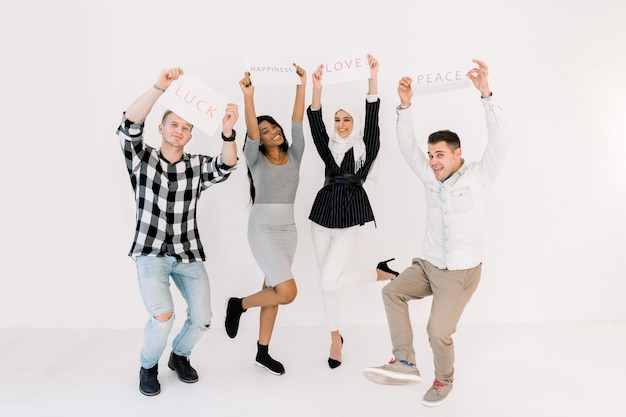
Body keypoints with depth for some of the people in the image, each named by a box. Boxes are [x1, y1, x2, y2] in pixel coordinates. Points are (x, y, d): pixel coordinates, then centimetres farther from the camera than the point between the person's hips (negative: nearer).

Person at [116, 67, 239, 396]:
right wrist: (160, 87, -31)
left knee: (202, 319, -6)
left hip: (188, 254, 3)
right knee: (162, 316, -21)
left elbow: (226, 166, -19)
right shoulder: (142, 159, -2)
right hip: (151, 252, -2)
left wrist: (228, 132, -38)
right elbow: (130, 125, -20)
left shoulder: (197, 166, 1)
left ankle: (180, 356, 29)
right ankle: (148, 366, 13)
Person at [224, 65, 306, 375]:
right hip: (262, 229, -4)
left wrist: (301, 87, -14)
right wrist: (248, 96, -34)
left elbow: (297, 124, -5)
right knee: (287, 291, -15)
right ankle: (238, 305, 11)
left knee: (272, 290, 10)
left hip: (288, 230, 5)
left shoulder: (294, 156, 6)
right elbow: (251, 133, -21)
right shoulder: (256, 159, -3)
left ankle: (263, 352, 23)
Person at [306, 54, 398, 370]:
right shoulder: (328, 146, 9)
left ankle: (382, 273, 9)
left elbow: (372, 117, -12)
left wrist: (373, 78, -21)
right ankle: (335, 337, 27)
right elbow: (315, 122, -5)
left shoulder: (366, 148, 1)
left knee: (328, 282, -13)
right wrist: (317, 89, -20)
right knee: (327, 281, 10)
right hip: (323, 216, 5)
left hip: (349, 219, -5)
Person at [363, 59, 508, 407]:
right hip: (427, 264, 5)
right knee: (392, 291, -13)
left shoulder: (478, 177, -9)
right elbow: (407, 147, -2)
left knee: (438, 332, -6)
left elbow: (499, 142, -23)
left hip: (460, 272, -5)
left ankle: (444, 380, 25)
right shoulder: (431, 178, 3)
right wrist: (405, 106, -14)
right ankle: (405, 364, -7)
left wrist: (486, 95, -33)